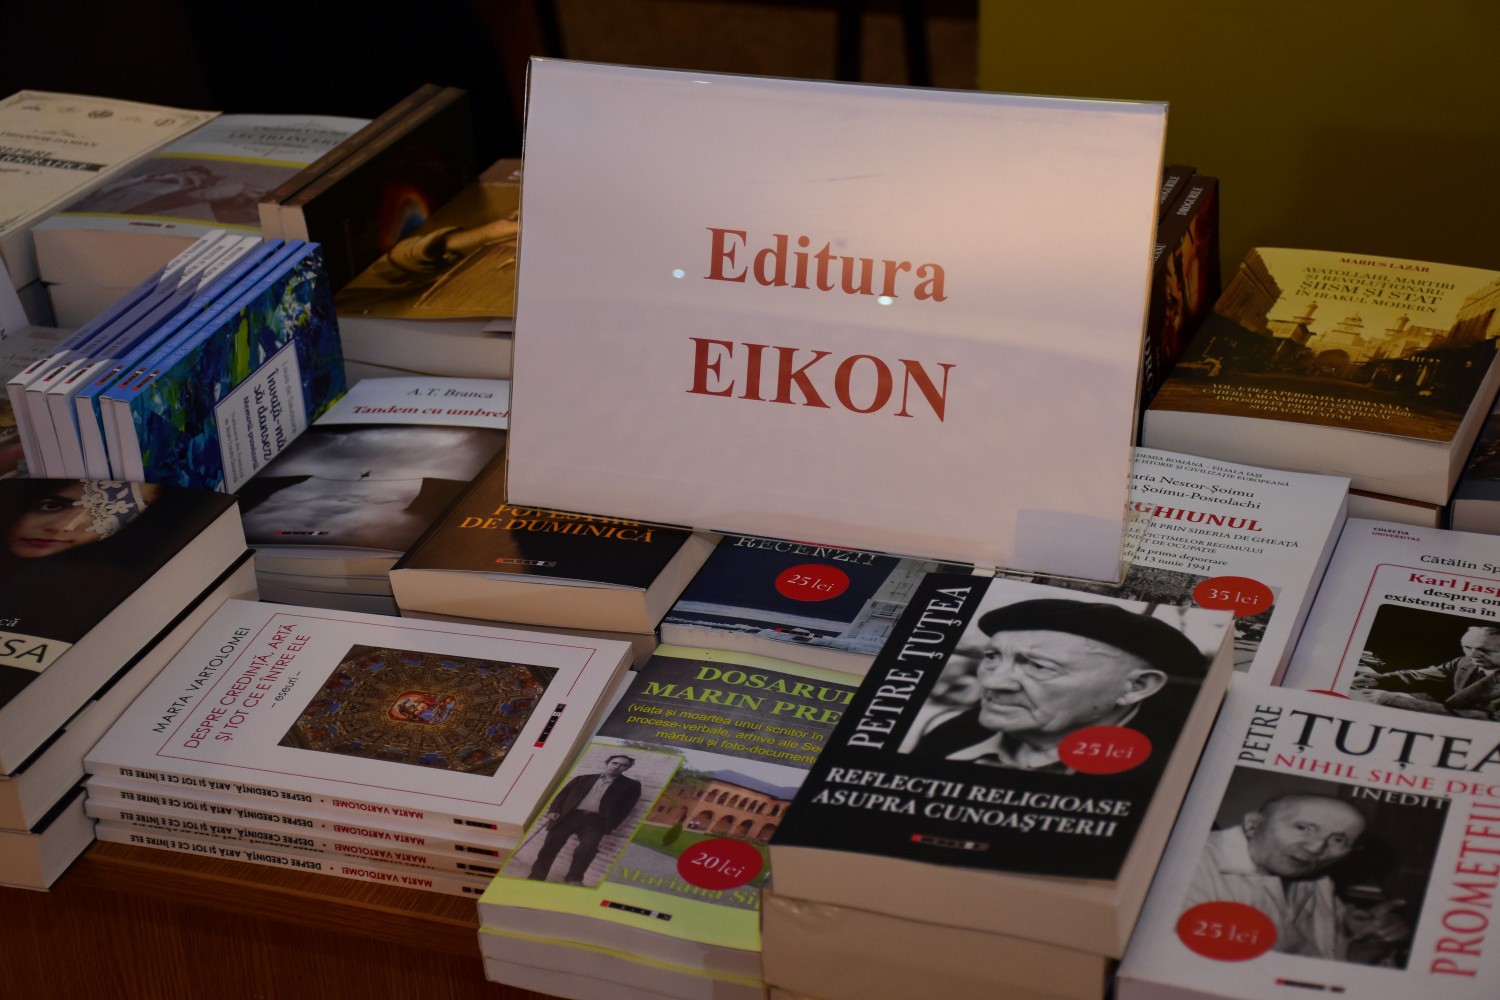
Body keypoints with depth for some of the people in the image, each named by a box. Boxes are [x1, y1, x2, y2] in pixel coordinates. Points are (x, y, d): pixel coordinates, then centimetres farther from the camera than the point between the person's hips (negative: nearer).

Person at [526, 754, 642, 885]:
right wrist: (554, 811, -1)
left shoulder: (631, 785, 17)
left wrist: (608, 826, -4)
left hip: (595, 820, -2)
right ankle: (536, 878, -10)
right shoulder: (584, 779, 22)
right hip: (570, 815, 2)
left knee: (588, 845, -31)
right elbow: (563, 795, 17)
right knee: (551, 843, -14)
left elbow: (624, 809, 8)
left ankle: (574, 880, -29)